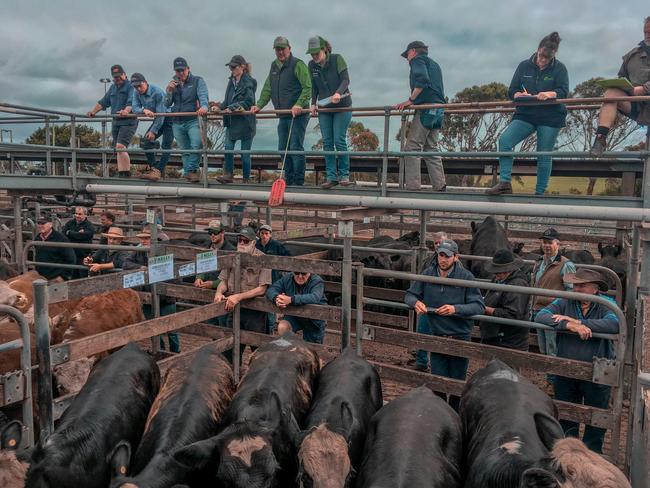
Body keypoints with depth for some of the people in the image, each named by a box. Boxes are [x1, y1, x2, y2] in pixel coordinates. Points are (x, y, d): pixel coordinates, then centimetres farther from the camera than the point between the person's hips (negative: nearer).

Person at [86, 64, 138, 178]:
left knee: (120, 147, -22)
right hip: (116, 122, 8)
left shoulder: (130, 86, -3)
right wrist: (93, 112, 12)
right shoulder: (113, 88, 22)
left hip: (128, 122, -8)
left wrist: (126, 110, -39)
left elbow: (132, 101, -20)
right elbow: (103, 102, 25)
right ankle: (124, 175, 10)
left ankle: (125, 174, -20)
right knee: (119, 150, 6)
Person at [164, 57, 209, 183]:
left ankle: (190, 170, -13)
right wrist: (169, 92, -8)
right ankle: (189, 172, 15)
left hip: (193, 121, -5)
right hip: (177, 123, 5)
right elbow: (167, 104, 12)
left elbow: (203, 96, -14)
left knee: (196, 146, -24)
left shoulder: (197, 81, 3)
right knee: (185, 150, 8)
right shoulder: (173, 83, 16)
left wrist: (204, 106, -36)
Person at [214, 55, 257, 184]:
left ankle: (246, 179, 12)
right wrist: (219, 106, -1)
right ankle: (228, 174, 5)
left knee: (245, 152, 1)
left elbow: (248, 102, -16)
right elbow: (227, 101, 17)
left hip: (245, 121, -6)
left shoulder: (249, 82, -10)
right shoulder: (231, 81, 12)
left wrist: (232, 108, -20)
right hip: (231, 121, 6)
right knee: (228, 148, -4)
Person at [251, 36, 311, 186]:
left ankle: (299, 182, -3)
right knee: (283, 149, 9)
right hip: (282, 116, 8)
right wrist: (259, 105, 6)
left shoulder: (298, 65, -6)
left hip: (298, 115, -8)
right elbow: (267, 89, 19)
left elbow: (308, 88, -15)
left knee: (295, 147, -9)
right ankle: (288, 180, 19)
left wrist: (299, 104, -27)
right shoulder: (274, 66, 17)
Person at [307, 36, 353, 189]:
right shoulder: (312, 65, 4)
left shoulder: (337, 59, -9)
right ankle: (331, 177, 3)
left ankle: (344, 175, 3)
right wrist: (313, 103, 2)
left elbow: (346, 79, -17)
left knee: (339, 141, -9)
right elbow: (314, 87, 12)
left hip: (342, 107, -4)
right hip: (324, 108, 4)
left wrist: (338, 93, -33)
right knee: (327, 142, -1)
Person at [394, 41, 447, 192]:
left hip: (426, 109, -9)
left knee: (412, 148, -11)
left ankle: (412, 186, -17)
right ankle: (440, 186, 5)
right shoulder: (434, 64, 30)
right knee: (430, 149, 10)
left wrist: (410, 100, -12)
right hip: (438, 110, 9)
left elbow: (422, 80, -15)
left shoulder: (418, 59, 5)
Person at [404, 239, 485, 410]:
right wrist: (416, 302, -16)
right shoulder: (428, 274, -3)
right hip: (436, 336, 2)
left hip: (460, 337, -2)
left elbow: (479, 306, -14)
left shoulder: (466, 276, -12)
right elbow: (409, 295, 7)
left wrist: (456, 309, -28)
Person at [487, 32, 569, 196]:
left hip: (550, 117, -2)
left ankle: (540, 193, 11)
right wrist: (520, 95, -19)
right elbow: (511, 91, 4)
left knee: (544, 156, 0)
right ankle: (505, 183, -23)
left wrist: (549, 94, -31)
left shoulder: (559, 68, 2)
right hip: (525, 115, 2)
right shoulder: (524, 66, 7)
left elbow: (564, 91, -10)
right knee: (504, 140, -21)